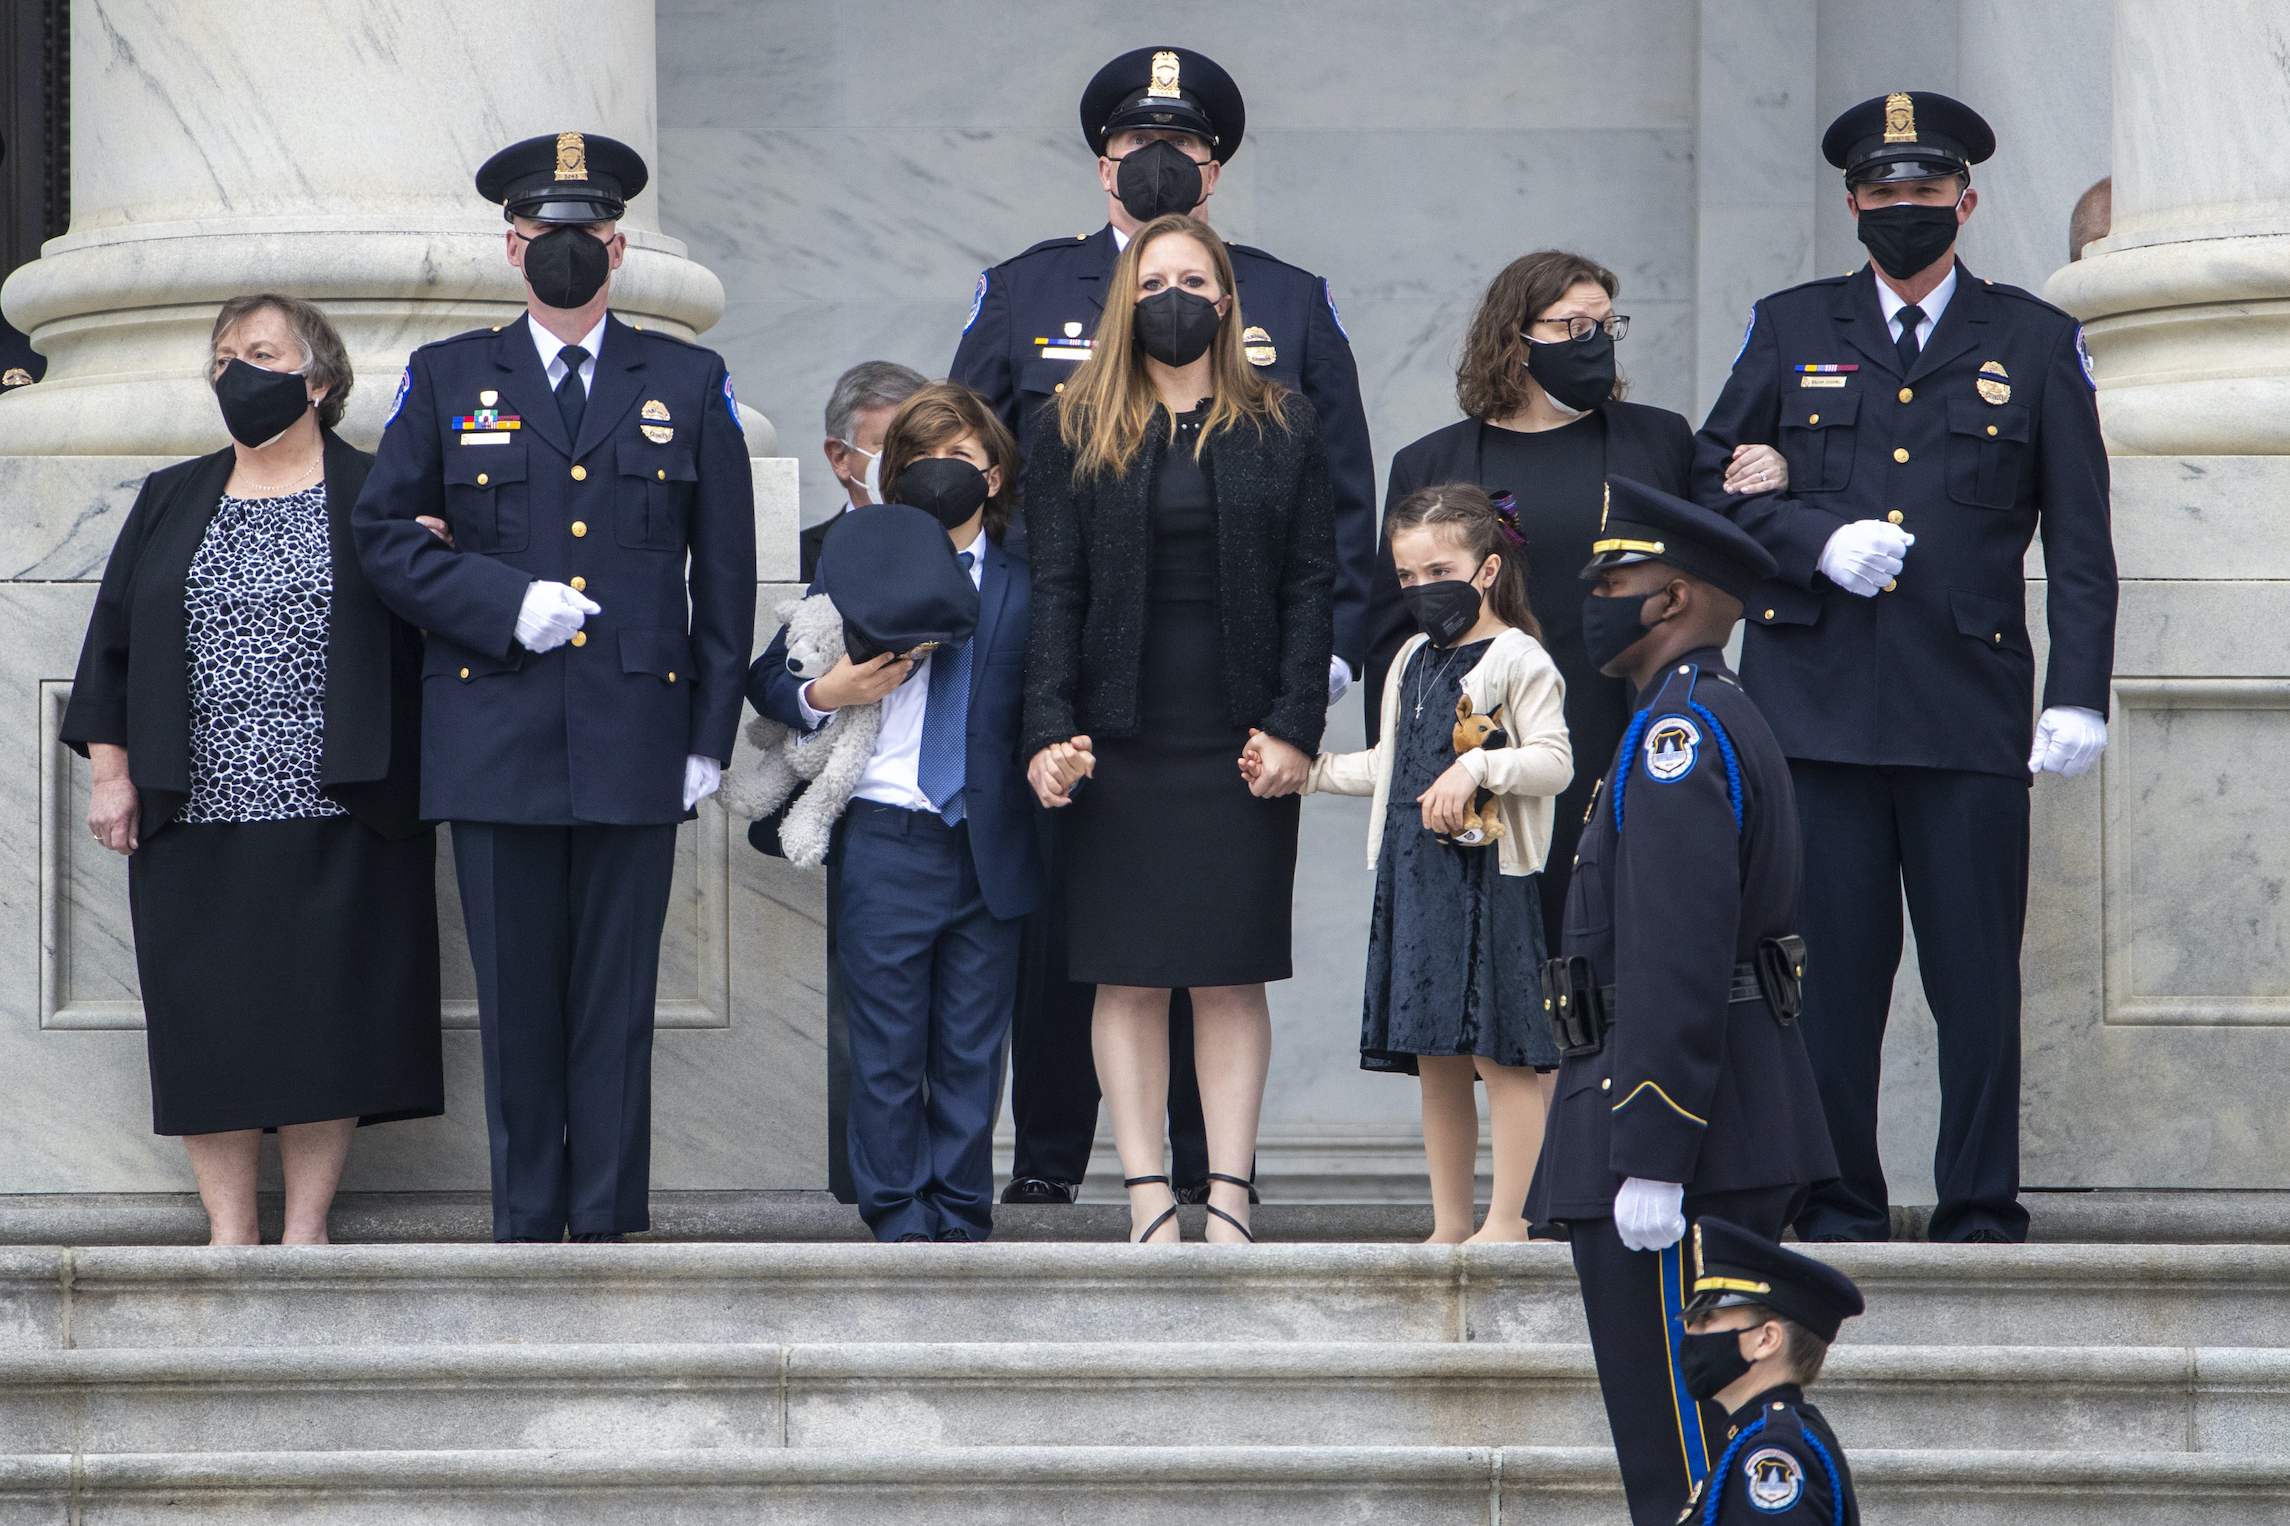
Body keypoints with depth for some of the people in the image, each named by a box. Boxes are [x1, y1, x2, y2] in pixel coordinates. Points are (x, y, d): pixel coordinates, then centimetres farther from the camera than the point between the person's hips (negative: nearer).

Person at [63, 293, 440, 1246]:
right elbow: (114, 639, 13)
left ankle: (306, 1228, 6)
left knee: (323, 1019, -2)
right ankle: (228, 1231, 7)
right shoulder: (173, 503, 14)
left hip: (334, 812, -3)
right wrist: (110, 769, 5)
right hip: (196, 813, 3)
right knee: (206, 1024, 1)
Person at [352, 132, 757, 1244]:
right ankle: (525, 1229, 8)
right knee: (515, 996, 1)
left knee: (616, 999, -1)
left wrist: (711, 732, 5)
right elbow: (383, 532, 7)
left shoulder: (689, 386, 11)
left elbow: (726, 571, 11)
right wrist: (505, 601, -8)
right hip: (495, 743, 0)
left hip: (634, 740, 0)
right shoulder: (446, 381, 11)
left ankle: (606, 1228, 4)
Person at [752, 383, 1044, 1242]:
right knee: (888, 1052, 2)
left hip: (991, 849, 1)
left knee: (973, 1050, 6)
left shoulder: (1023, 581, 7)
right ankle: (900, 1219, 10)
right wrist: (824, 695, -11)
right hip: (886, 843, -1)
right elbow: (768, 678, 9)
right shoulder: (857, 565, 7)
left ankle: (961, 1215, 14)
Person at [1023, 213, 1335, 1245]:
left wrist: (1294, 730, -6)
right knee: (1129, 978, -1)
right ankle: (1147, 1198, 1)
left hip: (1241, 747, 0)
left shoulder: (1282, 427, 8)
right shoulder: (1080, 432, 7)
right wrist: (1048, 731, -9)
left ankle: (1228, 1200, 1)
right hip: (1118, 739, 0)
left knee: (1233, 980, 0)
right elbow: (1053, 588, 2)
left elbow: (1312, 584, 4)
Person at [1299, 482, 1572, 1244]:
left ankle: (1507, 1219, -4)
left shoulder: (1517, 660, -7)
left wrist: (1477, 768, -25)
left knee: (1498, 1052, -7)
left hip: (1492, 874, -8)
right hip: (1414, 874, 8)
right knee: (1435, 1061, 9)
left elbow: (1553, 762, -14)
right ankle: (1449, 1222, 14)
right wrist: (1303, 770, 21)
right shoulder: (1414, 661, 17)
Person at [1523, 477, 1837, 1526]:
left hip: (1671, 1127, -11)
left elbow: (1678, 961, -22)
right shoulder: (1729, 724, 19)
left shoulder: (1676, 734, -14)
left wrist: (1651, 1157, -24)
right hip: (1744, 1143, 11)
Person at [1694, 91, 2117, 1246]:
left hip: (1968, 712, -1)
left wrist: (2080, 695, -2)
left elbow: (2080, 543, 8)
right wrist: (1815, 541, -4)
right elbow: (1711, 482, 14)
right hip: (1815, 706, 1)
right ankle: (1837, 1212, 7)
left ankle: (1981, 1214, 4)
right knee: (1829, 968, -1)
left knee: (1977, 976, -3)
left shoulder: (2035, 346, 11)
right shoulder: (1790, 331, 14)